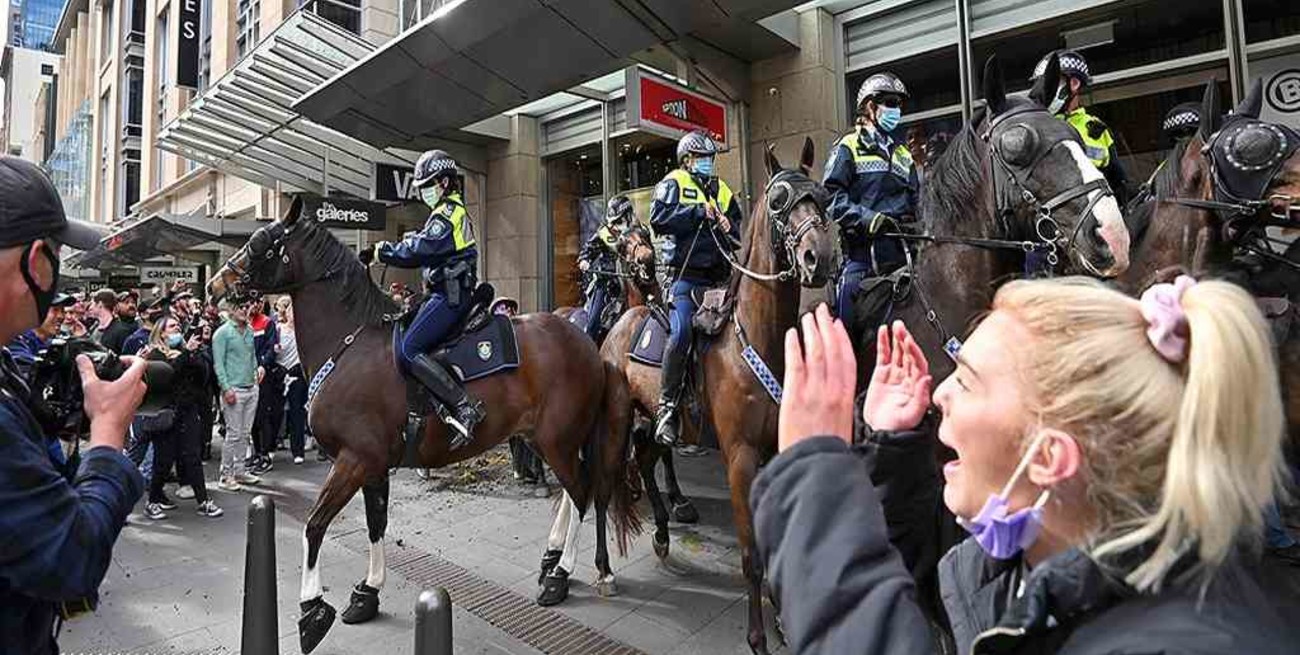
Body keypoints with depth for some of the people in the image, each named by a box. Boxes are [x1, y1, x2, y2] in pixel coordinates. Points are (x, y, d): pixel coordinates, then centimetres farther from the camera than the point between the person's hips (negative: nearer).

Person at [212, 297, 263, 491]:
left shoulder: (249, 331, 13)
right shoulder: (222, 333, -7)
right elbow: (218, 364, -11)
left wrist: (257, 368, 4)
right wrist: (226, 388, -17)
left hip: (251, 388, 7)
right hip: (234, 390, -7)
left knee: (245, 433, 11)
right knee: (233, 434, -5)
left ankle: (239, 471, 20)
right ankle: (225, 476, 3)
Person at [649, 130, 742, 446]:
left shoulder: (723, 191, 24)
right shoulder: (673, 183, 8)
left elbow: (740, 236, 25)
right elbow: (658, 217, -11)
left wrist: (730, 228, 2)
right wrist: (698, 212, -12)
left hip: (717, 276, 7)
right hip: (685, 275, -6)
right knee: (681, 332, -24)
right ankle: (667, 405, -17)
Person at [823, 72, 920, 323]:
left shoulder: (903, 152, 25)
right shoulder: (849, 147, 3)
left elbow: (914, 199, 27)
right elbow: (830, 195, -9)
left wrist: (912, 223, 7)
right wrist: (864, 218, -21)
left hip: (899, 253, 6)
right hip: (861, 251, -6)